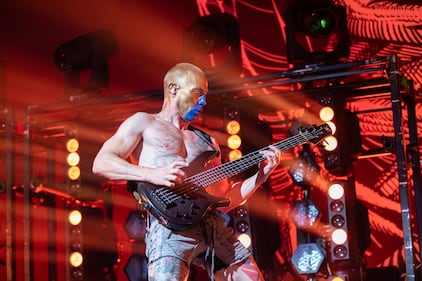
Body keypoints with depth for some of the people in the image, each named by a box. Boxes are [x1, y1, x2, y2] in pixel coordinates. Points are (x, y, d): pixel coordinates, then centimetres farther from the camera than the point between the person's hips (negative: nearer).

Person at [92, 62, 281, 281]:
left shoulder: (206, 142, 28)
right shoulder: (144, 123, 13)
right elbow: (101, 163, 0)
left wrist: (262, 174, 11)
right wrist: (151, 174, -14)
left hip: (213, 226, 6)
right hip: (169, 225, -6)